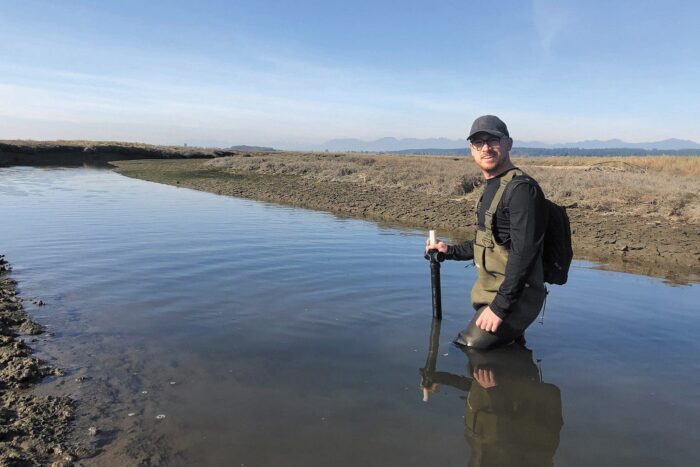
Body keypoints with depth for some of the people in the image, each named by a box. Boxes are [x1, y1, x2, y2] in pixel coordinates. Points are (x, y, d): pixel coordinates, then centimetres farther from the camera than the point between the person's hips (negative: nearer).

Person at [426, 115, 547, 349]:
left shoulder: (520, 189, -18)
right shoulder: (491, 187, 13)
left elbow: (523, 253, -23)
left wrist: (500, 306, -23)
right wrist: (450, 251, 18)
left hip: (512, 297, -9)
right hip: (490, 293, 9)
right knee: (457, 347, 16)